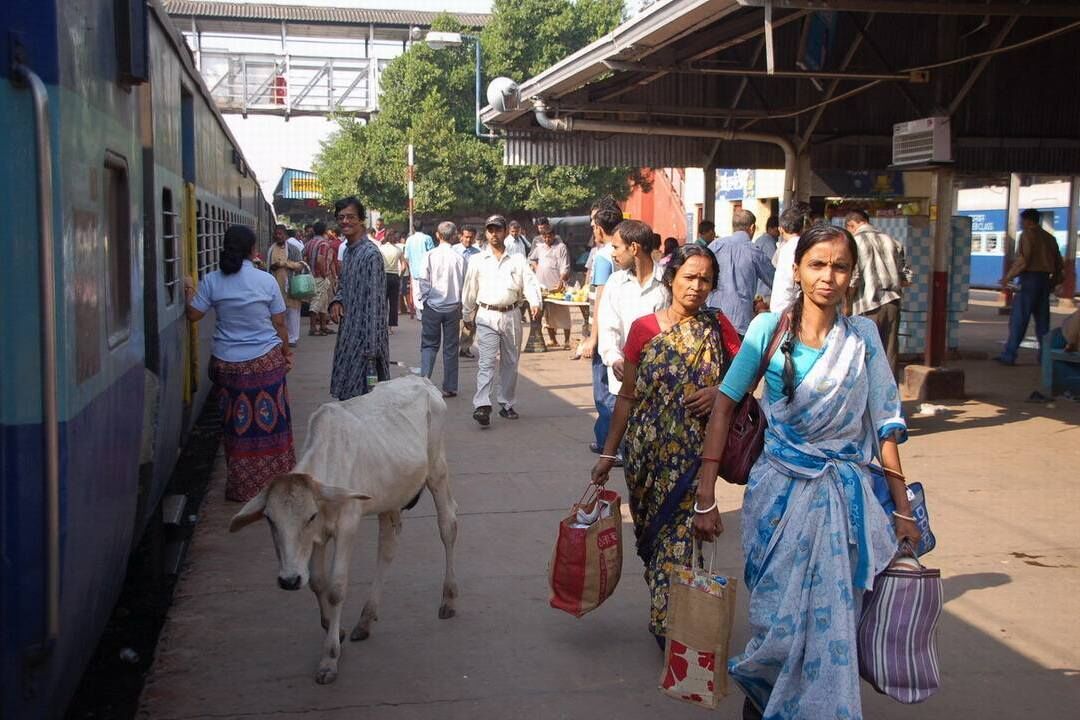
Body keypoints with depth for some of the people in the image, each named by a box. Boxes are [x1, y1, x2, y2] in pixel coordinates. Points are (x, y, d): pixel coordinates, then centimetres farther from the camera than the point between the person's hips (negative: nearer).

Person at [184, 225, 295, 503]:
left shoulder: (211, 281, -4)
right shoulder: (267, 280, -6)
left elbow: (194, 315, -1)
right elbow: (279, 324, -1)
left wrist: (189, 292, 16)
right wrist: (287, 352, 12)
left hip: (227, 363, 2)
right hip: (266, 361, -1)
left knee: (238, 425, 11)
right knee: (269, 420, 9)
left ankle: (242, 487, 19)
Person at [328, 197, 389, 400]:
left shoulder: (371, 255, -17)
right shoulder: (347, 250, 11)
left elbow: (374, 303, -19)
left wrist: (370, 348, -21)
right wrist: (337, 301, 0)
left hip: (364, 337, -9)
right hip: (348, 334, 9)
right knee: (345, 396, 14)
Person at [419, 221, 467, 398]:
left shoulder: (430, 256, -7)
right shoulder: (459, 258, -7)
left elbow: (424, 281, -6)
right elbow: (464, 283, -2)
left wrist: (424, 300, 6)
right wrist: (463, 305, 10)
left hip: (432, 306, 0)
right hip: (453, 307, 0)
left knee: (429, 345, 9)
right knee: (451, 347, 8)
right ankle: (450, 387, 12)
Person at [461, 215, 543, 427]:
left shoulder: (518, 260, 6)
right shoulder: (477, 261, 5)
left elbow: (529, 282, -4)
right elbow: (469, 291, 12)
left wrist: (535, 302, -22)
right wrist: (468, 316, 16)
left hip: (511, 316, 2)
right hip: (487, 316, -2)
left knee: (511, 362, 10)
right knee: (487, 362, -13)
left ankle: (506, 404, 22)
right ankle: (482, 406, -21)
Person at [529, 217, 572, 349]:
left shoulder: (561, 247, -5)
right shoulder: (540, 246, 13)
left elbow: (565, 268, -12)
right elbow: (532, 258, 30)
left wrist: (561, 281, -26)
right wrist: (536, 268, 12)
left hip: (557, 287, -6)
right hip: (543, 286, 6)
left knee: (562, 314, -4)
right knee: (547, 314, 9)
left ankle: (566, 341, -1)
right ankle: (552, 340, 17)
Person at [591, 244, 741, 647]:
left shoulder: (717, 327, 2)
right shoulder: (644, 329, 2)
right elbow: (628, 396, 5)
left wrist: (720, 392, -15)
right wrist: (608, 453, 5)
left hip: (694, 456, -1)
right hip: (648, 453, 1)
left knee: (679, 537, -7)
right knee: (651, 534, 10)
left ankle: (668, 623, 5)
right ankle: (664, 617, 27)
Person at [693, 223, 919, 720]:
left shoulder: (862, 336, 1)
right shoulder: (769, 329, -4)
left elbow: (884, 424, 5)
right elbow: (724, 406, -5)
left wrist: (902, 509, 5)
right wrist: (706, 498, -10)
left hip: (845, 497, 1)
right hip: (780, 491, -1)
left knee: (831, 625, 4)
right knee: (778, 619, 4)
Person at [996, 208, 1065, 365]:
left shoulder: (1027, 235, -7)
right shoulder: (1049, 237, 16)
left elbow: (1022, 261, -15)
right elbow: (1059, 264, 18)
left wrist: (1008, 277, -7)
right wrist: (1053, 282, 24)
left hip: (1030, 278, -7)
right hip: (1045, 280, 7)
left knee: (1018, 319, -7)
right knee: (1042, 320, 11)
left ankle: (1009, 355, -9)